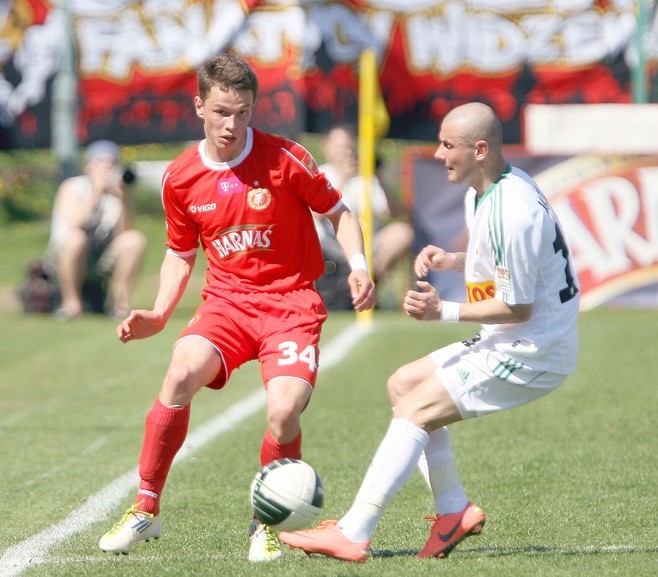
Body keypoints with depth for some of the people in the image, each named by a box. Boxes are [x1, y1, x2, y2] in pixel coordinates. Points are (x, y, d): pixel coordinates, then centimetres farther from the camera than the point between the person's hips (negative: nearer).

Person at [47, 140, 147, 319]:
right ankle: (71, 302, -19)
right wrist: (95, 195, -26)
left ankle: (120, 302, -10)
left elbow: (123, 234, -7)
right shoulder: (72, 188, -5)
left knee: (135, 239, -20)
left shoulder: (118, 190, 5)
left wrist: (123, 201, -19)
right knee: (74, 237, -36)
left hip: (105, 262, 4)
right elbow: (71, 225, -23)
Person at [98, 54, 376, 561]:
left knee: (284, 413, -24)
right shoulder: (180, 178, 2)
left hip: (292, 302, -2)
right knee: (182, 374, -28)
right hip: (226, 300, 2)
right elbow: (181, 254, 17)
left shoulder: (286, 159, -8)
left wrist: (359, 265, -12)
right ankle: (145, 510, -13)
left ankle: (267, 524, 4)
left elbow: (338, 212, 5)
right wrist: (159, 316, 4)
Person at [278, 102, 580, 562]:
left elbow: (517, 307, -20)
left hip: (532, 353, -11)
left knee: (415, 409, -14)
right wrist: (451, 260, 4)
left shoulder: (513, 212, -25)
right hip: (507, 344, 11)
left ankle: (353, 534, -15)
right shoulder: (481, 192, 7)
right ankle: (454, 510, 10)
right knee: (403, 384, 14)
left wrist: (445, 312, -17)